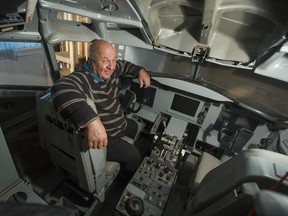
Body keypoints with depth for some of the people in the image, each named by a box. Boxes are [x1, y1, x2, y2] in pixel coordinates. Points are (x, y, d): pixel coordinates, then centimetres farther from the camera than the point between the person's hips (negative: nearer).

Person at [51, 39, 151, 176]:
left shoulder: (109, 71, -5)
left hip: (121, 125, 9)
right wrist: (91, 121, -65)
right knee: (134, 157, -6)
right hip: (105, 137, -9)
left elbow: (123, 65, 16)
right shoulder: (81, 79, -32)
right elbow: (61, 88, -54)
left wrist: (140, 70, 1)